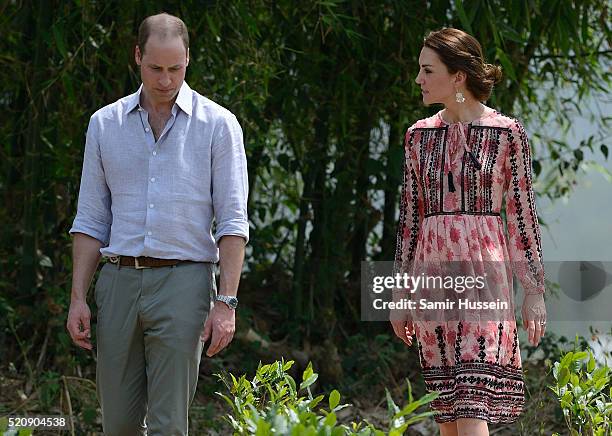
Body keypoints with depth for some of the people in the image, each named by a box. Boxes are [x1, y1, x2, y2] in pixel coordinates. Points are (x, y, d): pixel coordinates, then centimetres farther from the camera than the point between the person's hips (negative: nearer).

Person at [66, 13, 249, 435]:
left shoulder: (217, 124, 1)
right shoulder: (105, 124, 11)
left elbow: (233, 221, -2)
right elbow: (91, 219, 12)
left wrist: (226, 302, -10)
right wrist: (78, 298, 4)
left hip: (183, 284, -3)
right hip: (119, 282, 3)